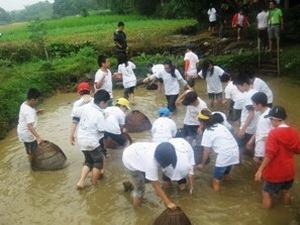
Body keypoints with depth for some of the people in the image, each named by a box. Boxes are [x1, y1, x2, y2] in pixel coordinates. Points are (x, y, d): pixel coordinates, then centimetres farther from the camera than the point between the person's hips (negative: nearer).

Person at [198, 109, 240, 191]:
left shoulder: (207, 132, -2)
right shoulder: (220, 126, 18)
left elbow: (207, 151, 0)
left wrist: (202, 164, 12)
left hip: (224, 155, -8)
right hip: (235, 152, 8)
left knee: (216, 180, 8)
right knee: (226, 174, 30)